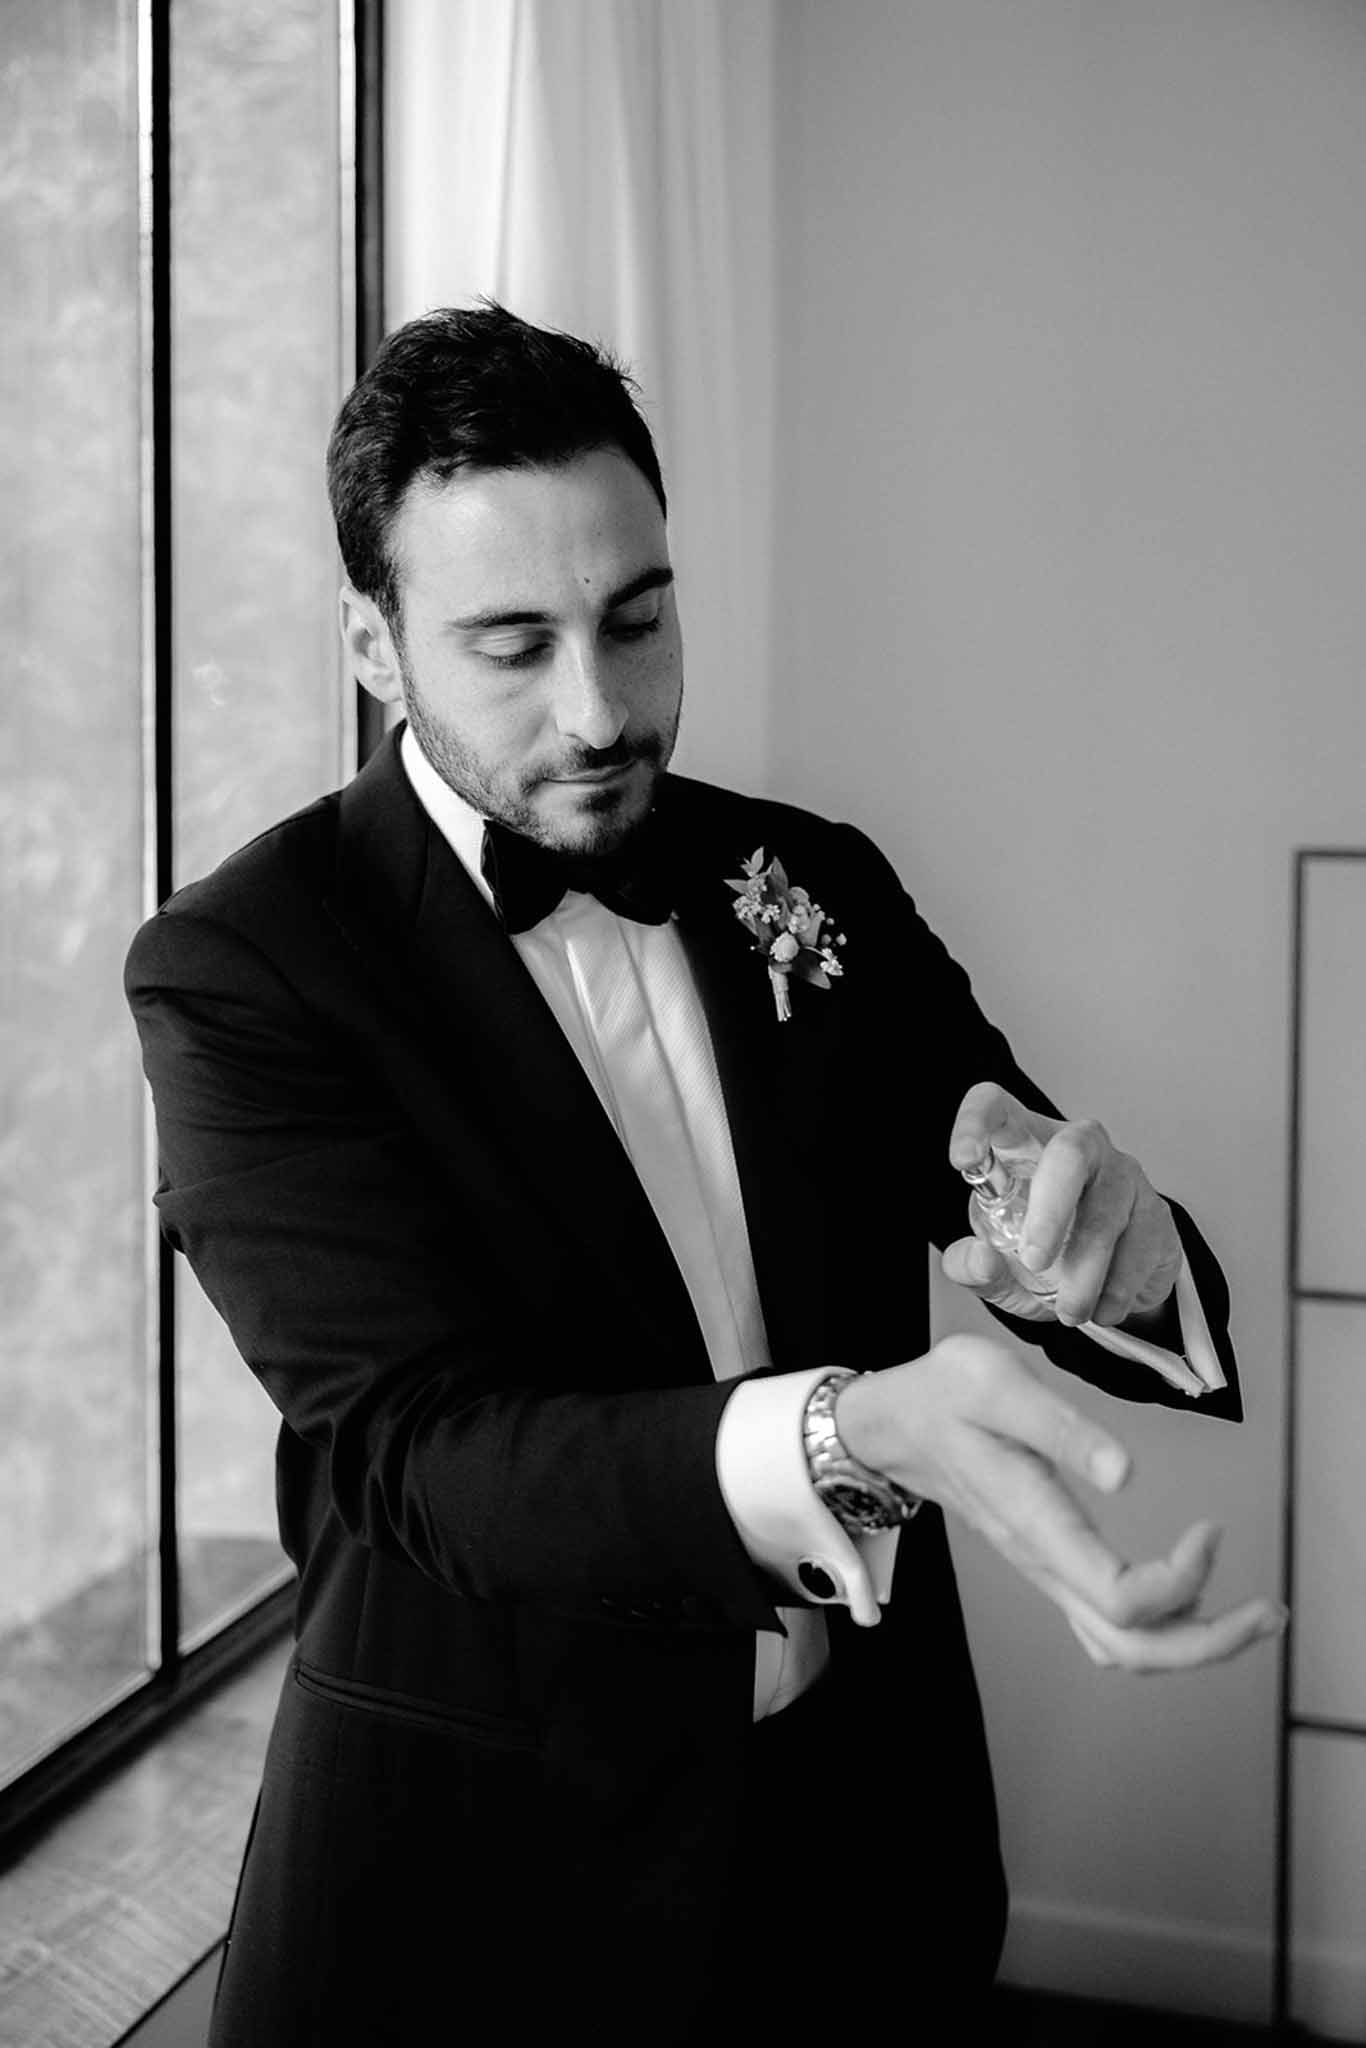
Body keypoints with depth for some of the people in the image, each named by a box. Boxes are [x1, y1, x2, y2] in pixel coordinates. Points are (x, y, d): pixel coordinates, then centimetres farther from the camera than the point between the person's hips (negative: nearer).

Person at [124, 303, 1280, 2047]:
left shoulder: (819, 885, -1)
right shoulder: (240, 966, -14)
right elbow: (411, 1447, -24)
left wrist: (1112, 1249, -27)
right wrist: (854, 1436, -41)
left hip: (868, 1827, 4)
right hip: (485, 1868, -4)